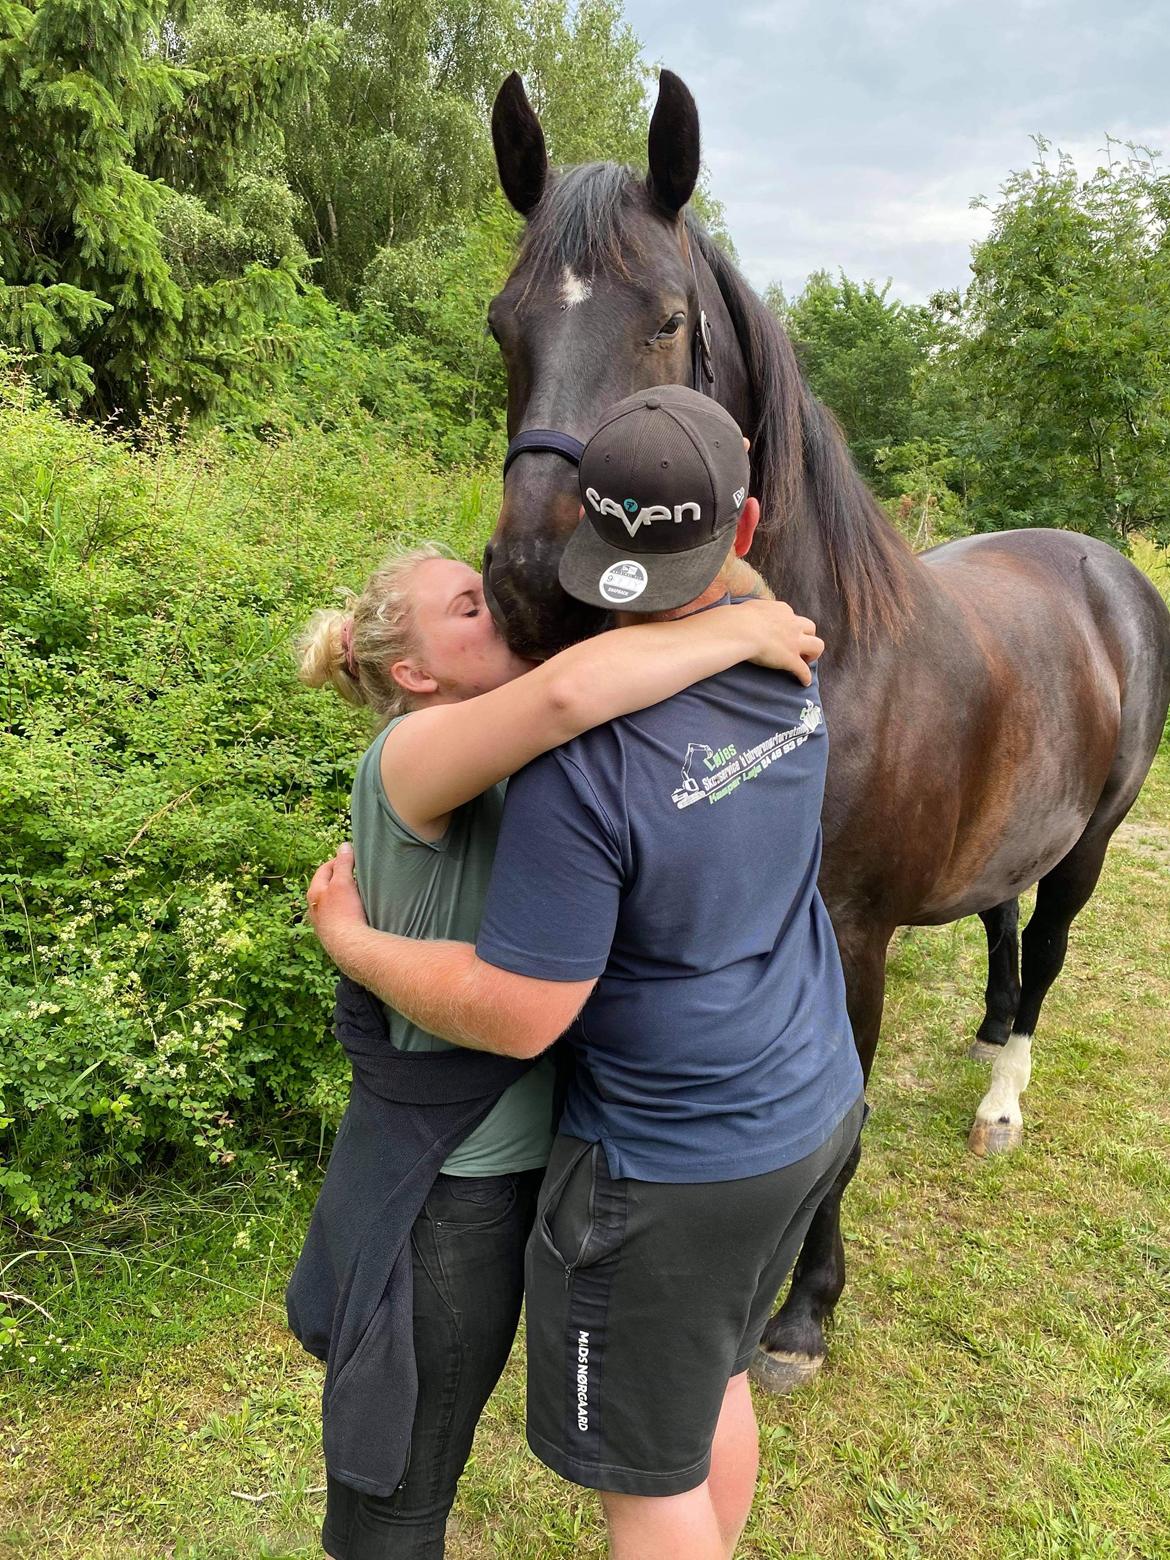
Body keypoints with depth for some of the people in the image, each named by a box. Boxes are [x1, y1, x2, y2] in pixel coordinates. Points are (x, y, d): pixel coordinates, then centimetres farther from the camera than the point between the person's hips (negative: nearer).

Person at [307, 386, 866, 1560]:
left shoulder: (582, 766, -33)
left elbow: (514, 1014, -25)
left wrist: (348, 937, -9)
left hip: (672, 1169, -8)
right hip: (815, 1108, 8)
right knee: (714, 1374, 31)